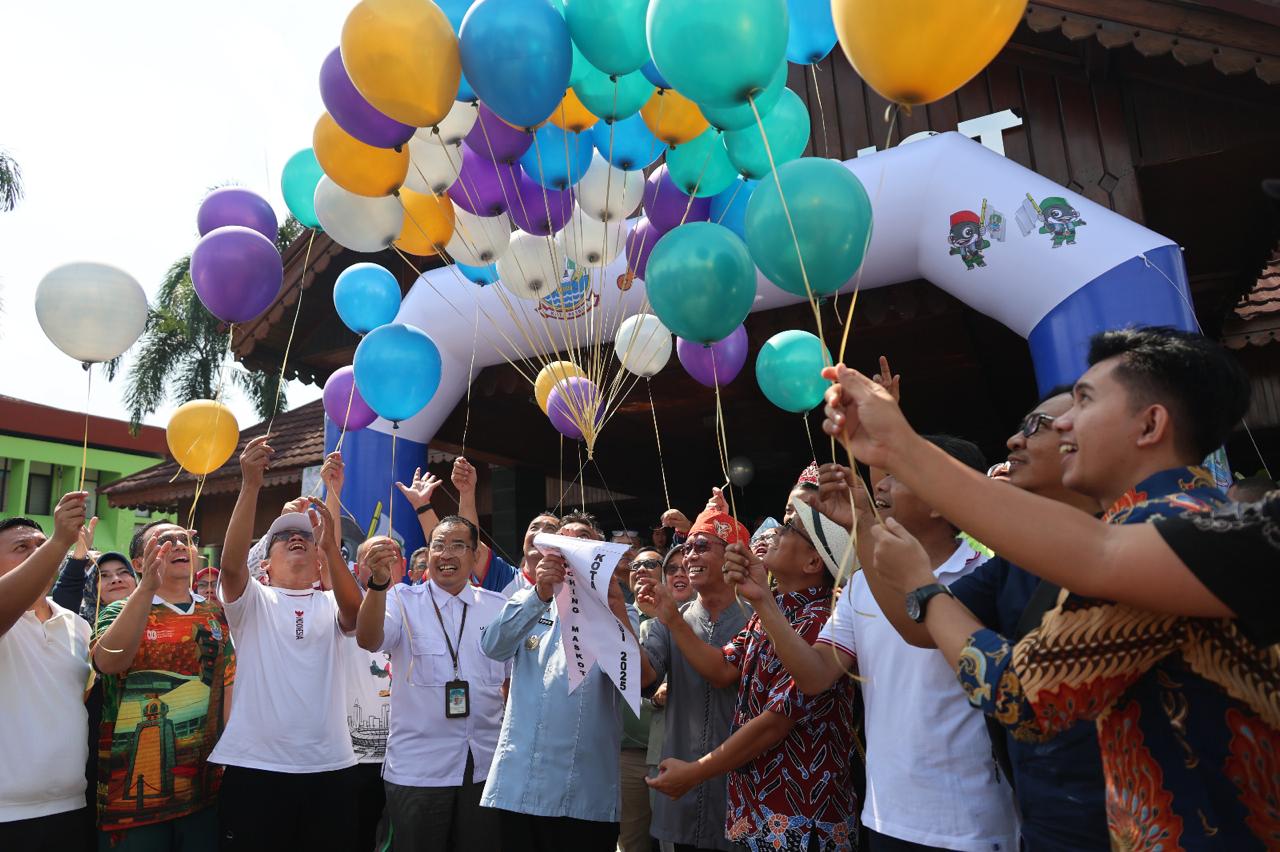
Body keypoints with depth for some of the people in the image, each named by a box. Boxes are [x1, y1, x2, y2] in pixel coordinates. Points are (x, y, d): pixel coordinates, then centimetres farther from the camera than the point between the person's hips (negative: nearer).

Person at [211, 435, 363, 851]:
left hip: (330, 766, 2)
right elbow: (231, 563, -15)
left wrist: (330, 545, -28)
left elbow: (356, 609, -15)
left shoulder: (331, 605, 9)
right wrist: (250, 485, -25)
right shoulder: (252, 601, 5)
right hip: (255, 765, -1)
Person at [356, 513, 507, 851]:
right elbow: (368, 640, -22)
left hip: (487, 766, 2)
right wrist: (379, 582, -39)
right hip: (417, 768, -2)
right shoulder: (403, 601, -2)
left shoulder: (499, 607, 5)